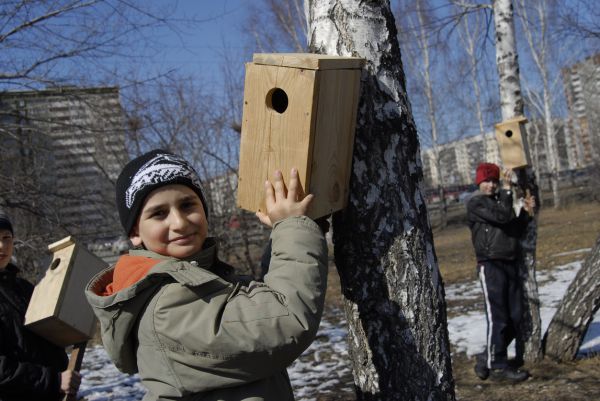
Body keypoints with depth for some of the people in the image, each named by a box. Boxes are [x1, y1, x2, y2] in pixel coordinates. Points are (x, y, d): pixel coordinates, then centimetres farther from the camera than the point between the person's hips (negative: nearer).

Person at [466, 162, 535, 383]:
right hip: (491, 265, -7)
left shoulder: (500, 199, 17)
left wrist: (525, 212, 3)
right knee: (498, 318, -7)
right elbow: (502, 216, -19)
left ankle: (489, 358, 20)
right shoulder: (475, 203, -5)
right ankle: (497, 366, 2)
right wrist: (507, 188, -14)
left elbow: (515, 230, 16)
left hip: (511, 264, 8)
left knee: (515, 317, 8)